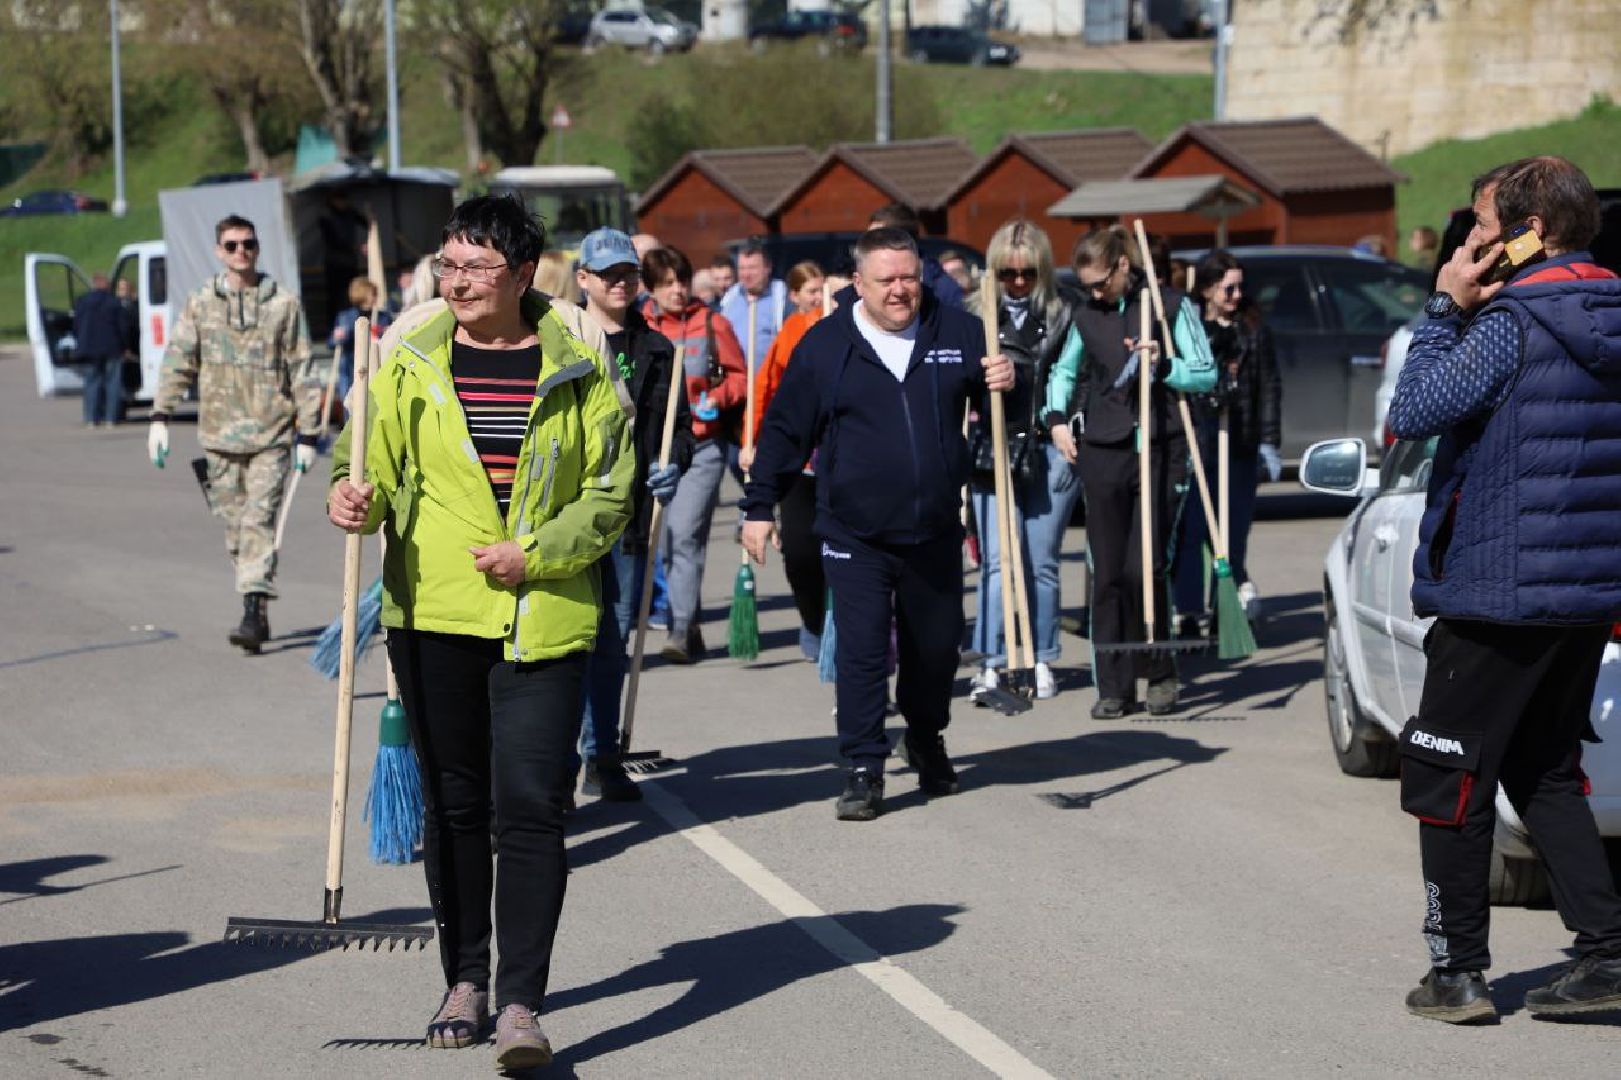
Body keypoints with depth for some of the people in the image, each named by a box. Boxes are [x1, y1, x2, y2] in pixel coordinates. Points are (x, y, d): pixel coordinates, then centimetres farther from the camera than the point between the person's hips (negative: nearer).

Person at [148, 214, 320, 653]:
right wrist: (160, 417, -7)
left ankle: (254, 612, -18)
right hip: (219, 434, 3)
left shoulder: (283, 304, 4)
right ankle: (257, 611, 16)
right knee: (235, 526, 5)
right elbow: (178, 361, 5)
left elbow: (302, 371, 5)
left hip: (271, 435, -3)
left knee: (259, 520, -13)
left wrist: (307, 434, 2)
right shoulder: (201, 304, 8)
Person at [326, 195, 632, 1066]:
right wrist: (352, 498, -17)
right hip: (434, 611, 2)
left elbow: (611, 492, 2)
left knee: (530, 807, -9)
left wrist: (537, 552, -11)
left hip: (542, 617, -2)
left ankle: (520, 1004, -9)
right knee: (454, 803, 11)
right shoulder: (411, 365, 4)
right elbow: (372, 460, 6)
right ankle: (464, 982, 24)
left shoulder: (576, 370, 0)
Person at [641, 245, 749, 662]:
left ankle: (681, 631, -18)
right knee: (668, 541, 6)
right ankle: (692, 630, 18)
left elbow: (739, 377, 8)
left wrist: (718, 397, -10)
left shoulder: (712, 324, 2)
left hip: (703, 445, -3)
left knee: (685, 534, -16)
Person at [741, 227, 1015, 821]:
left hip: (936, 532, 2)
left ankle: (927, 741, 37)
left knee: (937, 646, 13)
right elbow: (785, 430, 3)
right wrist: (759, 505, 2)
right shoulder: (824, 345, -2)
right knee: (861, 649, -7)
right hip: (855, 535, -2)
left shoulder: (958, 332, 2)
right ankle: (864, 769, 0)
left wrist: (1005, 384, -13)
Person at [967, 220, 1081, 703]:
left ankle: (1042, 661, 17)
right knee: (996, 562, -7)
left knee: (1042, 563, 6)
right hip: (993, 448, 0)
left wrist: (1062, 424, -6)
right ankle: (990, 663, -8)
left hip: (1050, 450, 0)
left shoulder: (1064, 313, 4)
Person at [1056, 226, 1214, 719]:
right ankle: (1114, 687, 7)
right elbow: (1065, 370, 27)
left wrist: (1163, 366, -16)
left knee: (1143, 567, -10)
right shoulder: (1087, 315, 11)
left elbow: (1206, 374, 1)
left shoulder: (1170, 305, 0)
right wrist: (1057, 416, 10)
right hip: (1103, 452, 4)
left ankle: (1160, 672, 8)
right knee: (1108, 572, 2)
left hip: (1159, 450, -3)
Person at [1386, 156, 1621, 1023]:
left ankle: (1457, 970, 7)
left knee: (1447, 780, 4)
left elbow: (1413, 413, -14)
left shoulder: (1513, 323, -16)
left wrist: (1444, 310, -8)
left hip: (1499, 593, -8)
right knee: (1545, 773, 18)